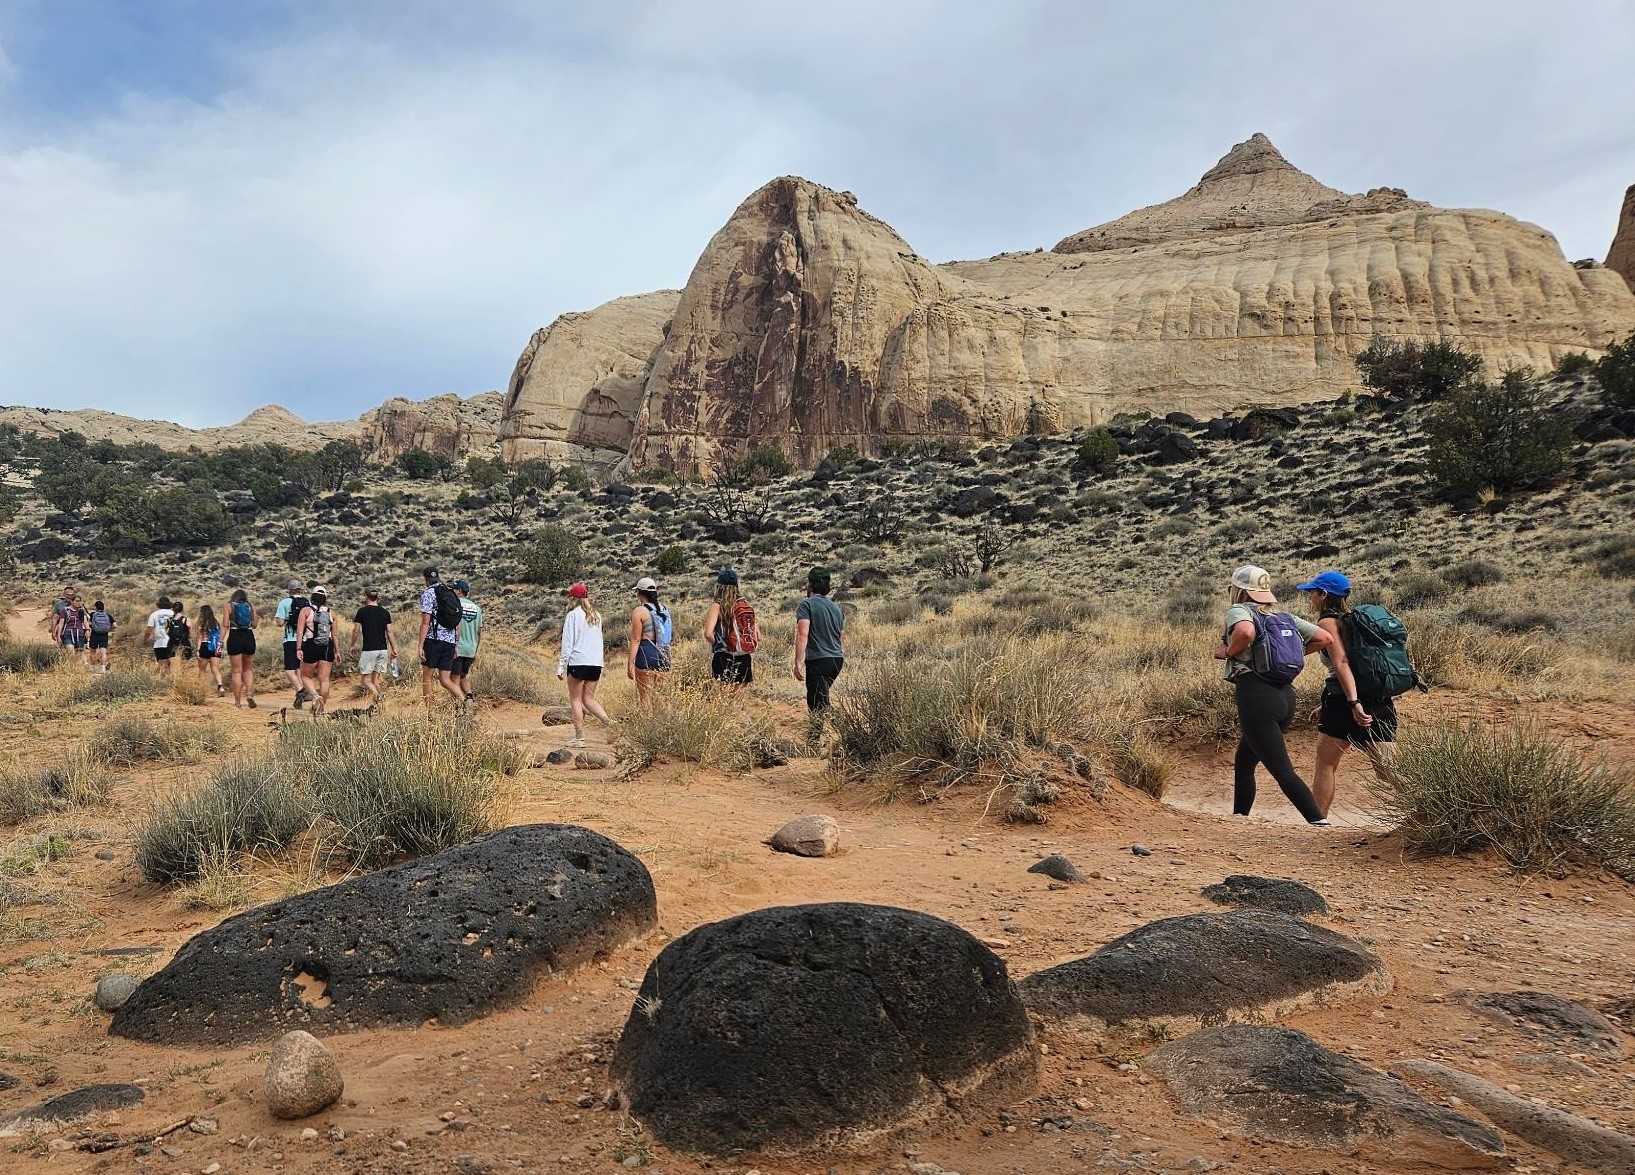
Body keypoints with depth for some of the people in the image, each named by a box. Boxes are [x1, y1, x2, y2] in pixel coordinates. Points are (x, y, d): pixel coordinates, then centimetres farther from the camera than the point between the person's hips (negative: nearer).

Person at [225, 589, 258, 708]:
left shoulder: (229, 606, 4)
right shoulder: (251, 606, 9)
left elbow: (226, 625, -5)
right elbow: (254, 625, 9)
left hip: (235, 637, -2)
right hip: (249, 637, 2)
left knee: (236, 671, 4)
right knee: (248, 669, 16)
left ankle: (237, 702, 4)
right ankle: (249, 693, -7)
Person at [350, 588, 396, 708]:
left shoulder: (362, 611, -4)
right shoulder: (385, 612, 6)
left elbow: (356, 631, 0)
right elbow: (389, 632, 3)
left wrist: (352, 645, 15)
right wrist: (394, 649, 6)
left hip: (369, 650, -4)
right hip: (383, 649, 4)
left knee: (366, 679, -1)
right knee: (375, 678, 13)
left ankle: (378, 694, -27)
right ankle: (374, 703, 9)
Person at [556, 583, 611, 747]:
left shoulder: (573, 615, -6)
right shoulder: (596, 615, 13)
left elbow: (567, 642, -8)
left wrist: (561, 666, -5)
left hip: (578, 661, -6)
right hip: (596, 663, 6)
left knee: (575, 699, 4)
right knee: (589, 698, 12)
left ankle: (579, 737, 2)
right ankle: (610, 723, -10)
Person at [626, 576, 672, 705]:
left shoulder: (639, 611, -8)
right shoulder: (664, 610, 11)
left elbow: (636, 639, -11)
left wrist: (630, 662, -10)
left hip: (646, 655, -6)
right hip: (664, 655, 7)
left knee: (644, 698, -2)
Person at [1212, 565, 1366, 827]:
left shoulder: (1238, 610, -1)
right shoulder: (1285, 617, 19)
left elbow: (1246, 631, -26)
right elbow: (1327, 638, 13)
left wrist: (1227, 651, -9)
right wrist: (1293, 651, 20)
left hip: (1256, 695, -8)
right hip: (1285, 696, 8)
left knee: (1282, 769, -8)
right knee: (1243, 762, 22)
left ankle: (1321, 823, -15)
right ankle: (1238, 818, 27)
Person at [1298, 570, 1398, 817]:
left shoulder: (1328, 622, -5)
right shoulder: (1354, 619, 20)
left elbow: (1342, 663, -19)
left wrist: (1354, 703, -28)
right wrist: (1327, 704, 28)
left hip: (1352, 704, -7)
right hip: (1382, 702, 7)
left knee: (1325, 765, 6)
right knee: (1387, 770, 5)